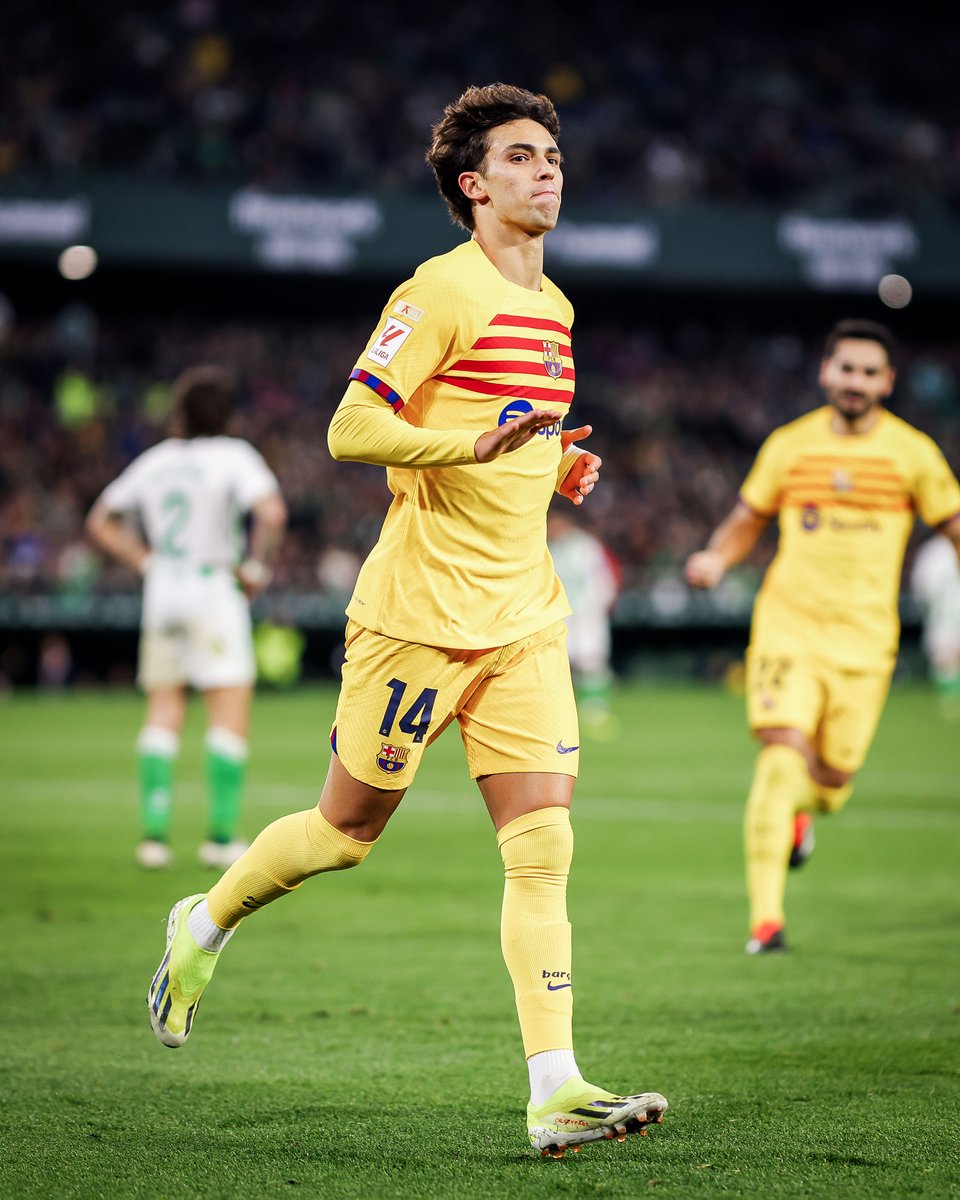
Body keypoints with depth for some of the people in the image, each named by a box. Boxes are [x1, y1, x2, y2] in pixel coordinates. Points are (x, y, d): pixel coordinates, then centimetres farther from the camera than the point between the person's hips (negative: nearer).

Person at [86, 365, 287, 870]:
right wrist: (257, 565, -9)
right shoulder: (233, 455, -7)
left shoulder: (153, 461, 9)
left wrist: (147, 561, 14)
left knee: (162, 713, 9)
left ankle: (154, 829, 2)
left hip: (161, 591, 5)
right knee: (230, 713, -1)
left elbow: (101, 522, 17)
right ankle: (222, 834, -5)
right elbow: (271, 512, -22)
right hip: (215, 588, -5)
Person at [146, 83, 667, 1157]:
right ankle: (204, 927, 34)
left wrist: (555, 465, 11)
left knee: (542, 846, -6)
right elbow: (351, 430, -16)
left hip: (523, 618, 6)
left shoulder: (551, 307, 16)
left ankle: (555, 1090, -11)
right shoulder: (442, 291, -10)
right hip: (420, 612, -6)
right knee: (349, 828, 7)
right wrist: (472, 443, -29)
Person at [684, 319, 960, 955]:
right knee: (782, 756, -17)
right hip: (788, 623, -1)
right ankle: (766, 919, -15)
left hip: (864, 638, 1)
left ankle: (800, 812, 45)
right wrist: (715, 559, -6)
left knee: (833, 779, 4)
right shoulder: (790, 445, 4)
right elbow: (747, 521, 14)